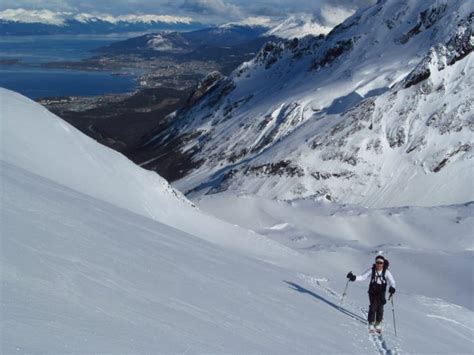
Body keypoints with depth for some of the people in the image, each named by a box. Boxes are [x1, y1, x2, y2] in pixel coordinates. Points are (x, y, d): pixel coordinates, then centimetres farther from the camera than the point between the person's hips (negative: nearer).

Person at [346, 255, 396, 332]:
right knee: (373, 306, -12)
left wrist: (392, 288, -31)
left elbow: (392, 281, -11)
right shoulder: (371, 270, -6)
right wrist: (354, 277, -19)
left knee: (380, 307, -7)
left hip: (381, 292, 0)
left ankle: (378, 323, 10)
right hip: (372, 291, 0)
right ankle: (371, 323, -2)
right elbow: (363, 277, -5)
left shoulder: (386, 272, -7)